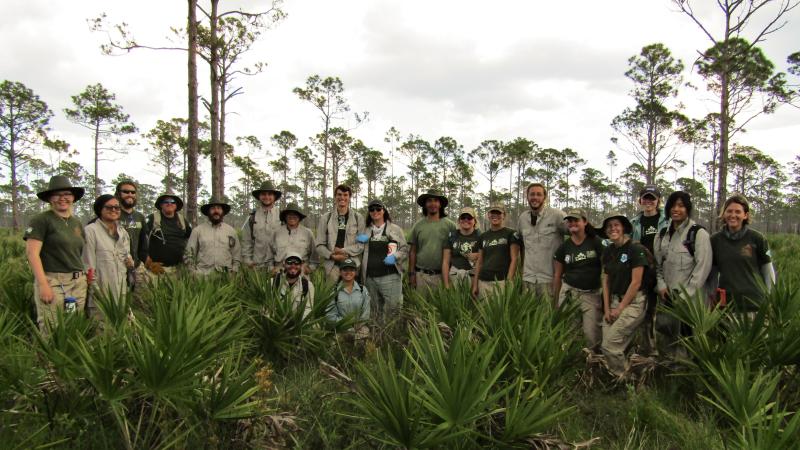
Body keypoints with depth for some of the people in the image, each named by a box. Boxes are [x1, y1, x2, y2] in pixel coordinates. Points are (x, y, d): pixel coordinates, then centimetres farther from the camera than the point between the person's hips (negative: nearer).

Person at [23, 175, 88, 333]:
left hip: (79, 283, 6)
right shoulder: (41, 220, -2)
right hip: (52, 282, -6)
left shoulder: (77, 222, 17)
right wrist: (43, 285, -15)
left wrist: (87, 276, 10)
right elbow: (32, 253, -8)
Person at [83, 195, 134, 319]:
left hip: (121, 290, 6)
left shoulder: (123, 231, 13)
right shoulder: (91, 230, -7)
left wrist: (130, 262, 2)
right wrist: (97, 290, -11)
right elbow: (89, 265, -8)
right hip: (101, 291, -6)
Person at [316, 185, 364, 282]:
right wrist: (332, 255, -9)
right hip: (332, 264, 0)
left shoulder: (358, 218, 8)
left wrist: (344, 250, -9)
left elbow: (362, 244, 3)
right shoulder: (326, 218, 9)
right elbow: (319, 245, 7)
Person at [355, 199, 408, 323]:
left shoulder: (395, 229, 7)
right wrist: (359, 240, 1)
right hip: (370, 278, 3)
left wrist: (395, 257, -12)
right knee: (375, 310, 11)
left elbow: (405, 249, 8)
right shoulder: (365, 231, 15)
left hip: (390, 276, -3)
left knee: (393, 308, -11)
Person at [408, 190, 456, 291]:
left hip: (442, 275, -1)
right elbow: (413, 252, 9)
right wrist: (411, 274, 4)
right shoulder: (418, 226, 7)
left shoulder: (450, 225, 2)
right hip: (421, 275, 1)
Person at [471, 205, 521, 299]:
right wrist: (475, 284, 10)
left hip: (502, 281, -4)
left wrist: (509, 282, -12)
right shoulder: (483, 236, 15)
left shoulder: (511, 234, 3)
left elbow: (514, 259, -3)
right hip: (484, 282, 4)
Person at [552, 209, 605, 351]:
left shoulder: (596, 243, 0)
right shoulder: (563, 247, 7)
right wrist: (556, 301, 12)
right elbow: (557, 275, 12)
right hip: (569, 292, 2)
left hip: (592, 294, -2)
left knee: (592, 335, -7)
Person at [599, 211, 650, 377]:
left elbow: (636, 282, -13)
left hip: (633, 302, -6)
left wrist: (620, 308, -9)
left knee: (609, 345, -12)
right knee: (618, 346, 0)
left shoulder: (635, 249, -11)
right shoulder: (608, 251, 9)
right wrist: (607, 308, 3)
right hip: (614, 301, 6)